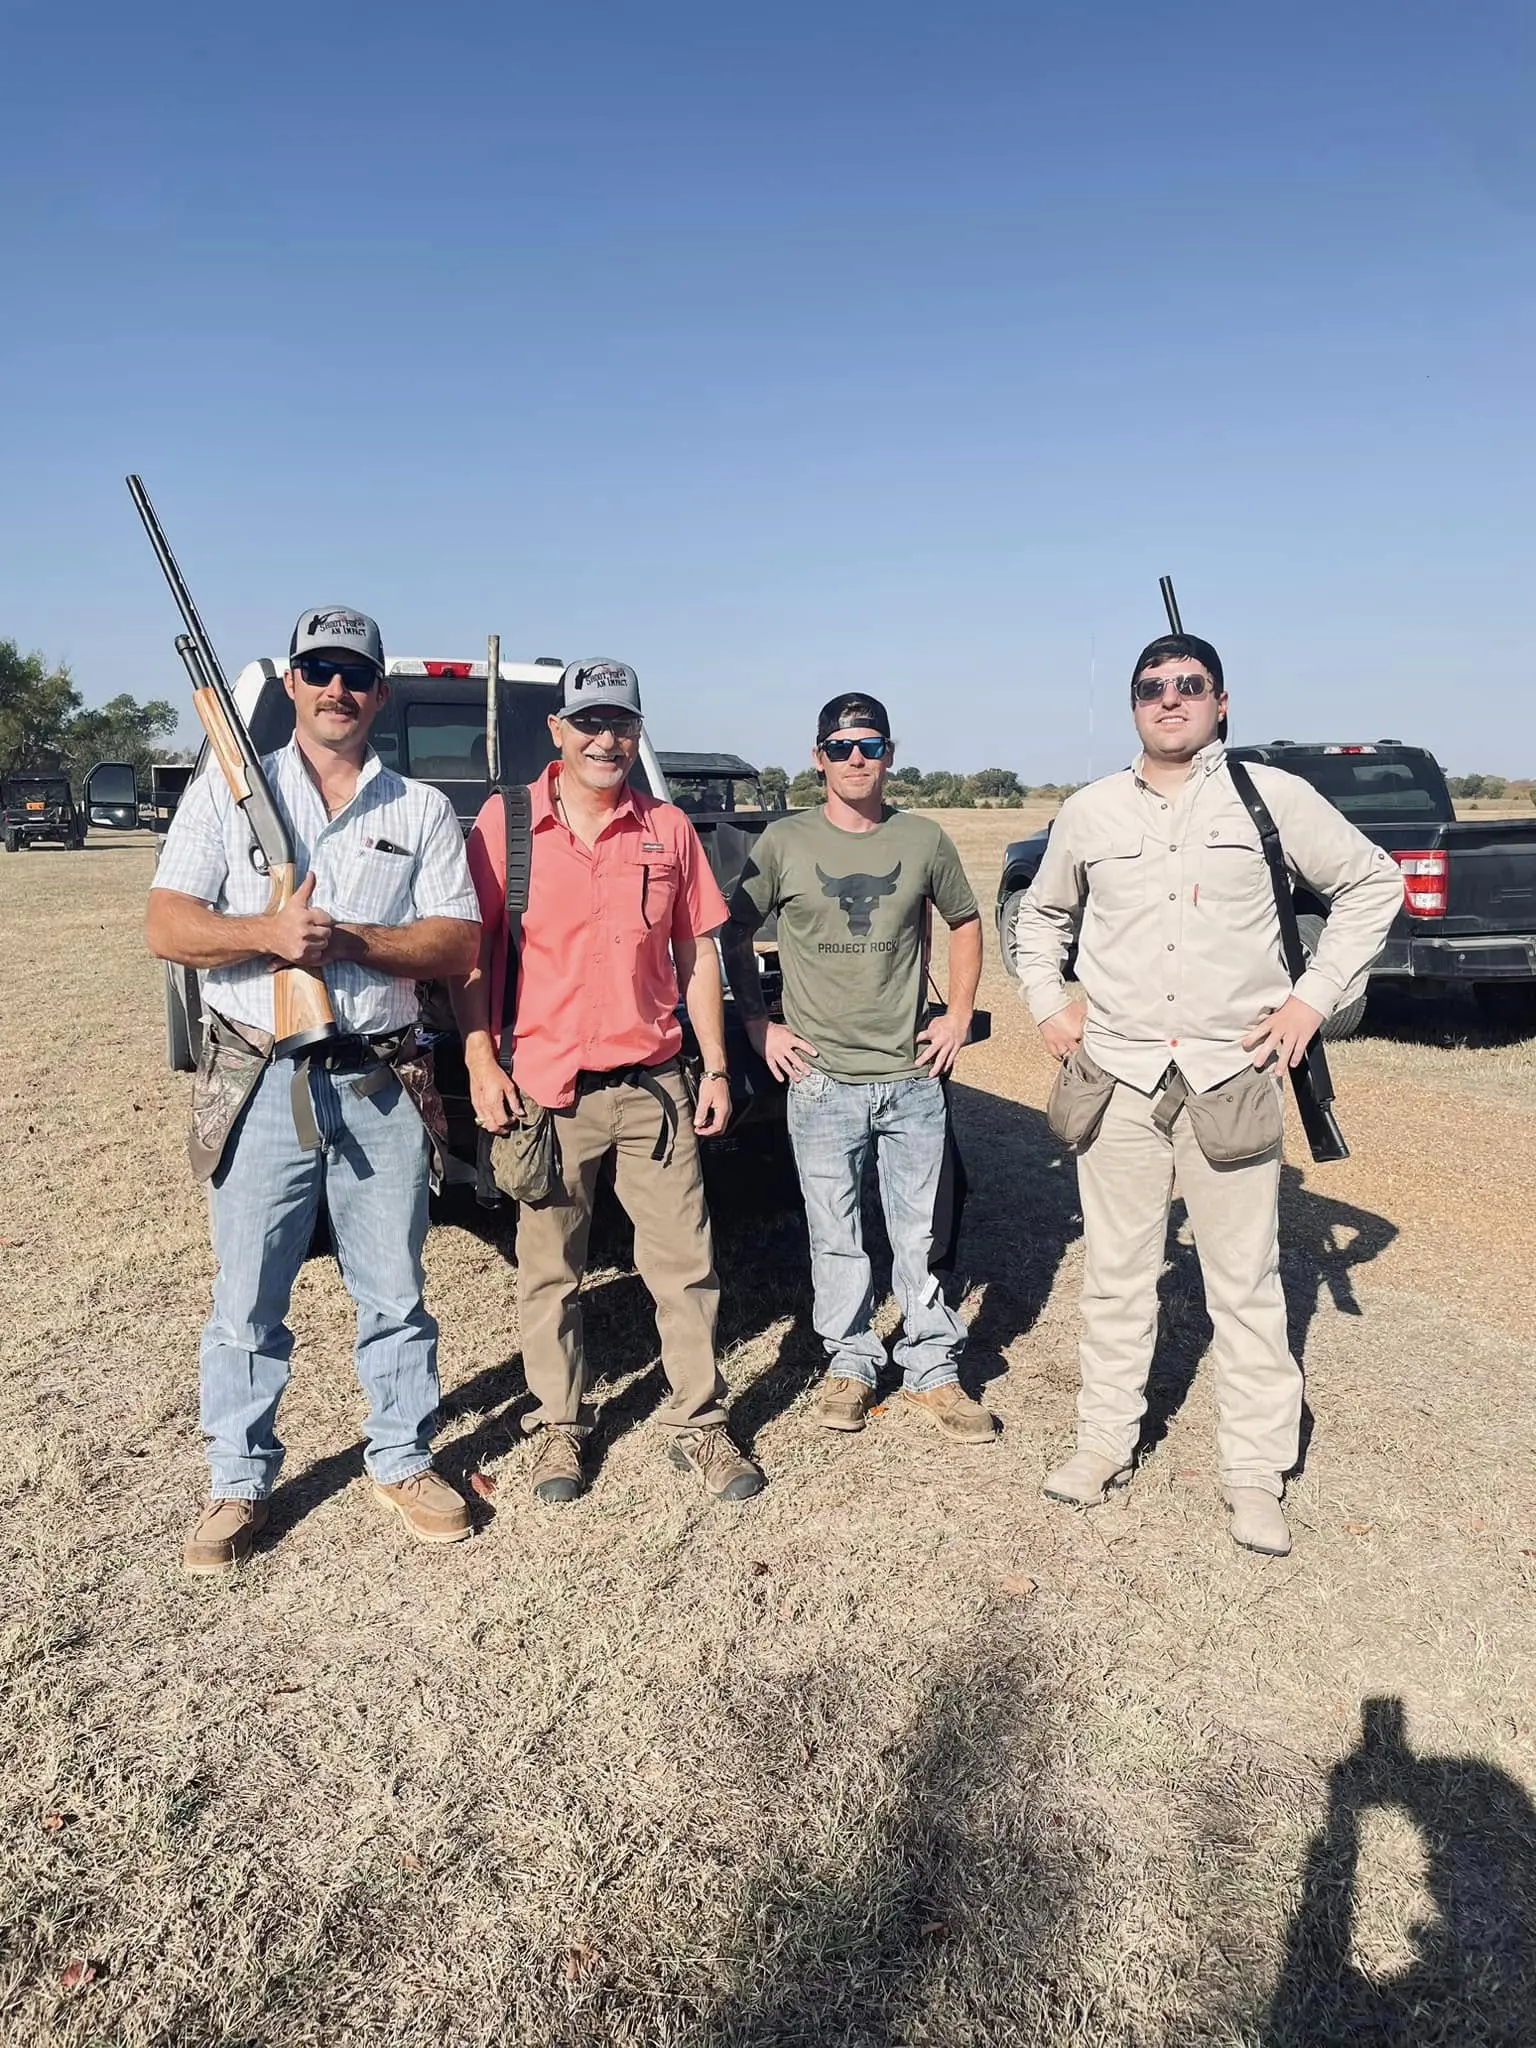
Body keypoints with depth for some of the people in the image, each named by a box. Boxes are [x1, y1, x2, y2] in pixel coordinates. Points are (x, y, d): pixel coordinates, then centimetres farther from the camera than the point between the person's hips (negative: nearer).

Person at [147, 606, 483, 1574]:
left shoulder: (423, 810, 7)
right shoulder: (227, 791, 6)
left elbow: (459, 943, -2)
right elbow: (167, 925, -2)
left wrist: (352, 940, -17)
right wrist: (266, 932, -20)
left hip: (383, 1084, 1)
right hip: (259, 1082, 0)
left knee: (394, 1293, 10)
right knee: (247, 1301, 8)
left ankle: (404, 1460, 28)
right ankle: (241, 1483, 26)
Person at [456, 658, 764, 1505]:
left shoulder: (670, 829, 6)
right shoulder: (505, 822, -1)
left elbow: (696, 952, 10)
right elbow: (468, 949, 1)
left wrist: (716, 1066, 7)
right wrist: (480, 1061, -8)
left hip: (652, 1085, 2)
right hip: (542, 1089, -1)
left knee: (686, 1262, 6)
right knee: (548, 1269, 10)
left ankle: (699, 1425, 22)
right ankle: (559, 1426, 28)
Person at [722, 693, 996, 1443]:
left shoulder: (924, 840, 3)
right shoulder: (784, 842, -1)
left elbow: (965, 924, 17)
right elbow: (734, 934, 8)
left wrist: (958, 1016, 8)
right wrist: (759, 1025, 0)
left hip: (913, 1078, 1)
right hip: (821, 1081, -1)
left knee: (917, 1236, 8)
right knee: (836, 1239, 9)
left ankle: (933, 1372, 22)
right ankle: (849, 1363, 27)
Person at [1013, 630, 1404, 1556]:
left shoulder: (1274, 797, 0)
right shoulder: (1089, 812, 7)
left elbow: (1373, 883, 7)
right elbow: (1040, 914, 22)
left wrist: (1313, 997, -1)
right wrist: (1048, 1003, 8)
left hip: (1232, 1074, -2)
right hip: (1116, 1075, 2)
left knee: (1246, 1281, 4)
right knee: (1116, 1274, 10)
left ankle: (1257, 1472, 17)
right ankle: (1107, 1441, 25)